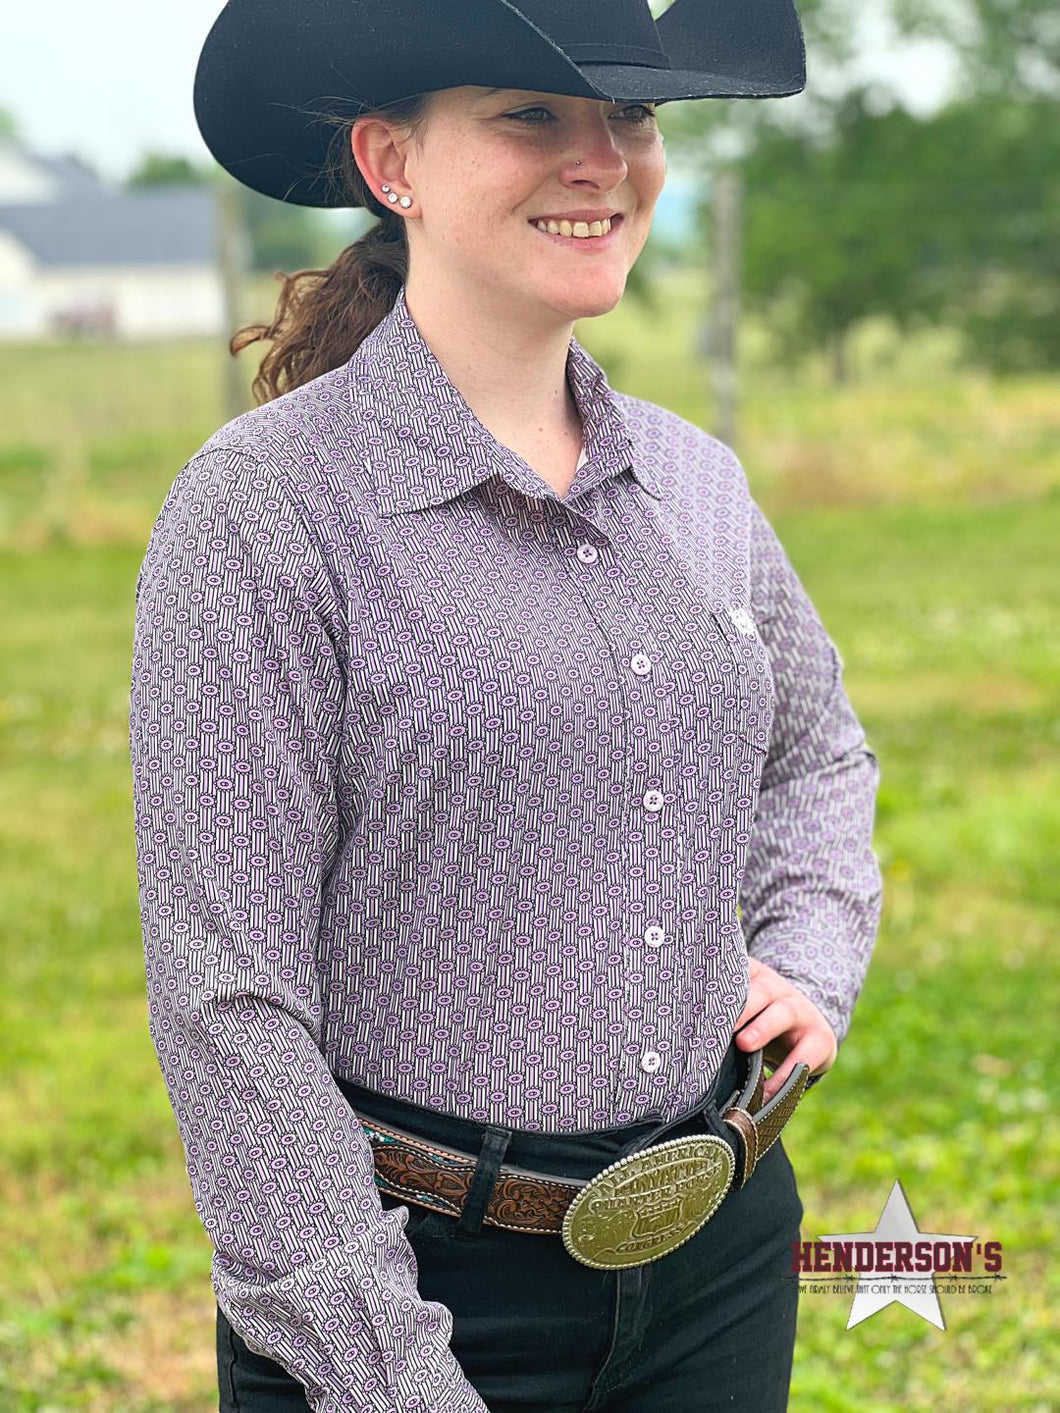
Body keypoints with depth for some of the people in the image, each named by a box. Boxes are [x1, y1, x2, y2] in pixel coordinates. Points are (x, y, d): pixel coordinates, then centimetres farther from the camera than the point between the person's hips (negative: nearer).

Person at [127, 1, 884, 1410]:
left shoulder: (695, 477, 4)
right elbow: (227, 997, -16)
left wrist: (812, 961, 5)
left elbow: (819, 751, 23)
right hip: (427, 1280, -5)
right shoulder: (264, 510, -13)